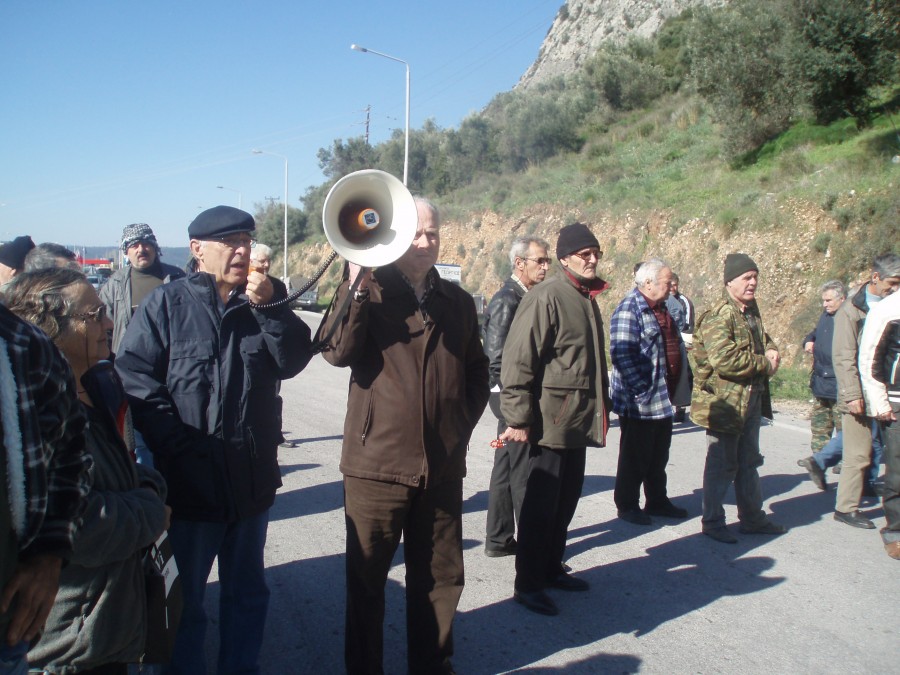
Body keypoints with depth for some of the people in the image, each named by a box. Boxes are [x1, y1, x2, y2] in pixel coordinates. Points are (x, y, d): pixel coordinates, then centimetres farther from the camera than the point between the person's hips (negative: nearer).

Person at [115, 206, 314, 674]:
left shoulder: (260, 303, 7)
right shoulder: (166, 304, -4)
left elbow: (292, 361, -5)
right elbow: (134, 376, -12)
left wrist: (267, 305, -18)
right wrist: (179, 445, -17)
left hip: (252, 482, 4)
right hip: (189, 483, -4)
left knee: (247, 592, 19)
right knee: (183, 598, 12)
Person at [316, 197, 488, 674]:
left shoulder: (458, 301, 12)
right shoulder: (367, 291, 0)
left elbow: (476, 370, 21)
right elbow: (338, 351, -16)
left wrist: (464, 422, 8)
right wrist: (357, 286, -23)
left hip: (443, 464, 4)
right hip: (378, 458, -3)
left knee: (440, 578, 14)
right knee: (366, 578, 9)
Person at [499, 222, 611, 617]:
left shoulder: (587, 299, 14)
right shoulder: (546, 297, -14)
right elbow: (518, 360, -19)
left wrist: (598, 408, 20)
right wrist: (519, 418, -20)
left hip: (579, 420, 9)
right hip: (550, 419, -9)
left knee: (566, 500, 17)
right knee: (541, 503, -1)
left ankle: (552, 569, 31)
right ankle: (527, 585, 10)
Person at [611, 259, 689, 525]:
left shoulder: (660, 308, 13)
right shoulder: (629, 310, -17)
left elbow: (674, 345, 26)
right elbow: (621, 354, -25)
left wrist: (681, 378, 18)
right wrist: (642, 389, -25)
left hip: (663, 399, 9)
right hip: (639, 400, -9)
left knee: (659, 455, 19)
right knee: (635, 456, 4)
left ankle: (657, 501, 33)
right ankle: (627, 505, 18)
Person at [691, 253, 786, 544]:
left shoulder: (752, 312, 12)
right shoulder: (718, 317, -20)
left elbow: (762, 338, 30)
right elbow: (724, 359, -30)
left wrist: (771, 351, 5)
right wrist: (765, 364, -17)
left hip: (752, 399, 9)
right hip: (724, 403, -9)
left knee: (749, 463, 19)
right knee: (721, 465, 2)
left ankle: (752, 518, 33)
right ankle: (713, 522, 15)